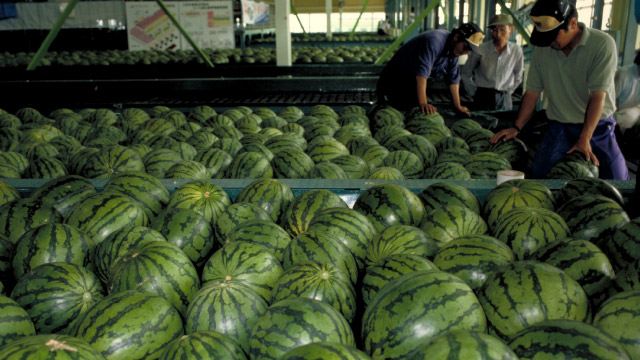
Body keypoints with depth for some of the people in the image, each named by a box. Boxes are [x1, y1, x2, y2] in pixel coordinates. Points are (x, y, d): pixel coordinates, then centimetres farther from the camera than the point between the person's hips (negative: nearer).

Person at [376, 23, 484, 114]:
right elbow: (421, 72, -36)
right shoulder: (434, 41, -28)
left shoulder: (454, 48, 0)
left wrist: (458, 106, 9)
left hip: (413, 82, 9)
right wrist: (423, 103, -42)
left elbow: (453, 78, 8)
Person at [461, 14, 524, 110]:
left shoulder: (516, 50, -4)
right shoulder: (481, 50, -11)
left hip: (504, 99, 2)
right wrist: (473, 93, 2)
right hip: (483, 98, -2)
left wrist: (508, 91, 10)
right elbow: (465, 73, 1)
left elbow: (518, 76, 12)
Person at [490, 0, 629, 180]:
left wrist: (585, 139, -23)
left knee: (617, 181, -8)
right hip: (559, 127, 2)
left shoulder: (602, 44, -13)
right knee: (538, 173, -14)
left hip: (597, 125, -2)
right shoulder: (542, 49, -2)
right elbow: (532, 92, 4)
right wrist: (516, 127, -3)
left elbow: (598, 95, -18)